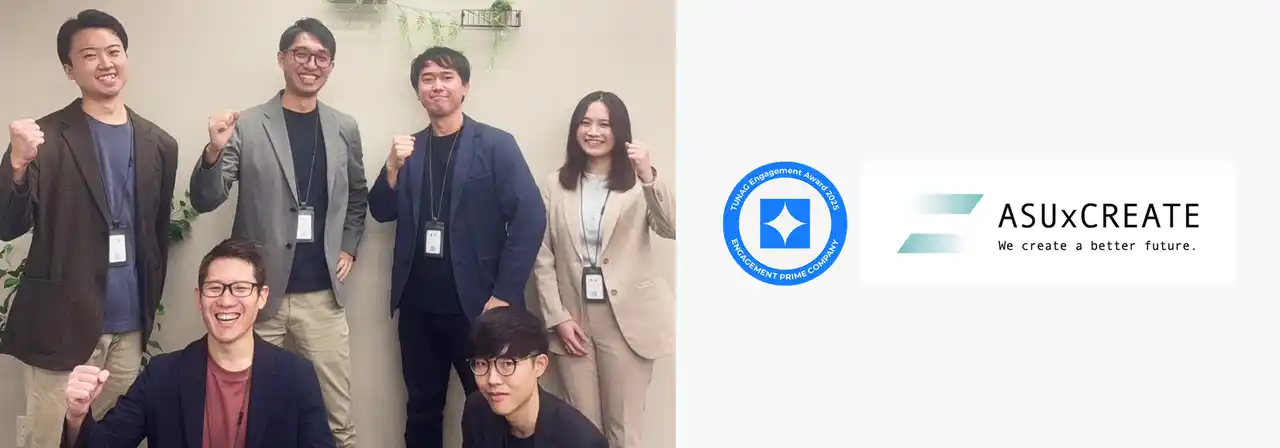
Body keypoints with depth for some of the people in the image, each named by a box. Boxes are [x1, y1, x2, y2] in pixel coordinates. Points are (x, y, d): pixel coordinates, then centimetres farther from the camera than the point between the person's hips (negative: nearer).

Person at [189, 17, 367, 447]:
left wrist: (349, 247, 9)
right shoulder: (247, 125, -4)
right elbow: (205, 201, -7)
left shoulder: (344, 129, 6)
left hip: (322, 296, 2)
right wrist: (215, 151, -24)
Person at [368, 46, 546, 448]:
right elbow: (381, 212, 8)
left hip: (475, 304, -4)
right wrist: (394, 166, -10)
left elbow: (530, 217, -11)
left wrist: (504, 294, -14)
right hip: (418, 306, 4)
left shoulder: (496, 145, -4)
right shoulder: (409, 148, 11)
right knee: (422, 410, 14)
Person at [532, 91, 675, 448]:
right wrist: (558, 317, -4)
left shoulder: (640, 183, 0)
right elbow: (542, 257, 5)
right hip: (572, 318, 2)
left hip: (627, 319, -2)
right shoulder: (555, 184, 7)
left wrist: (649, 176, -30)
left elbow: (673, 229, -17)